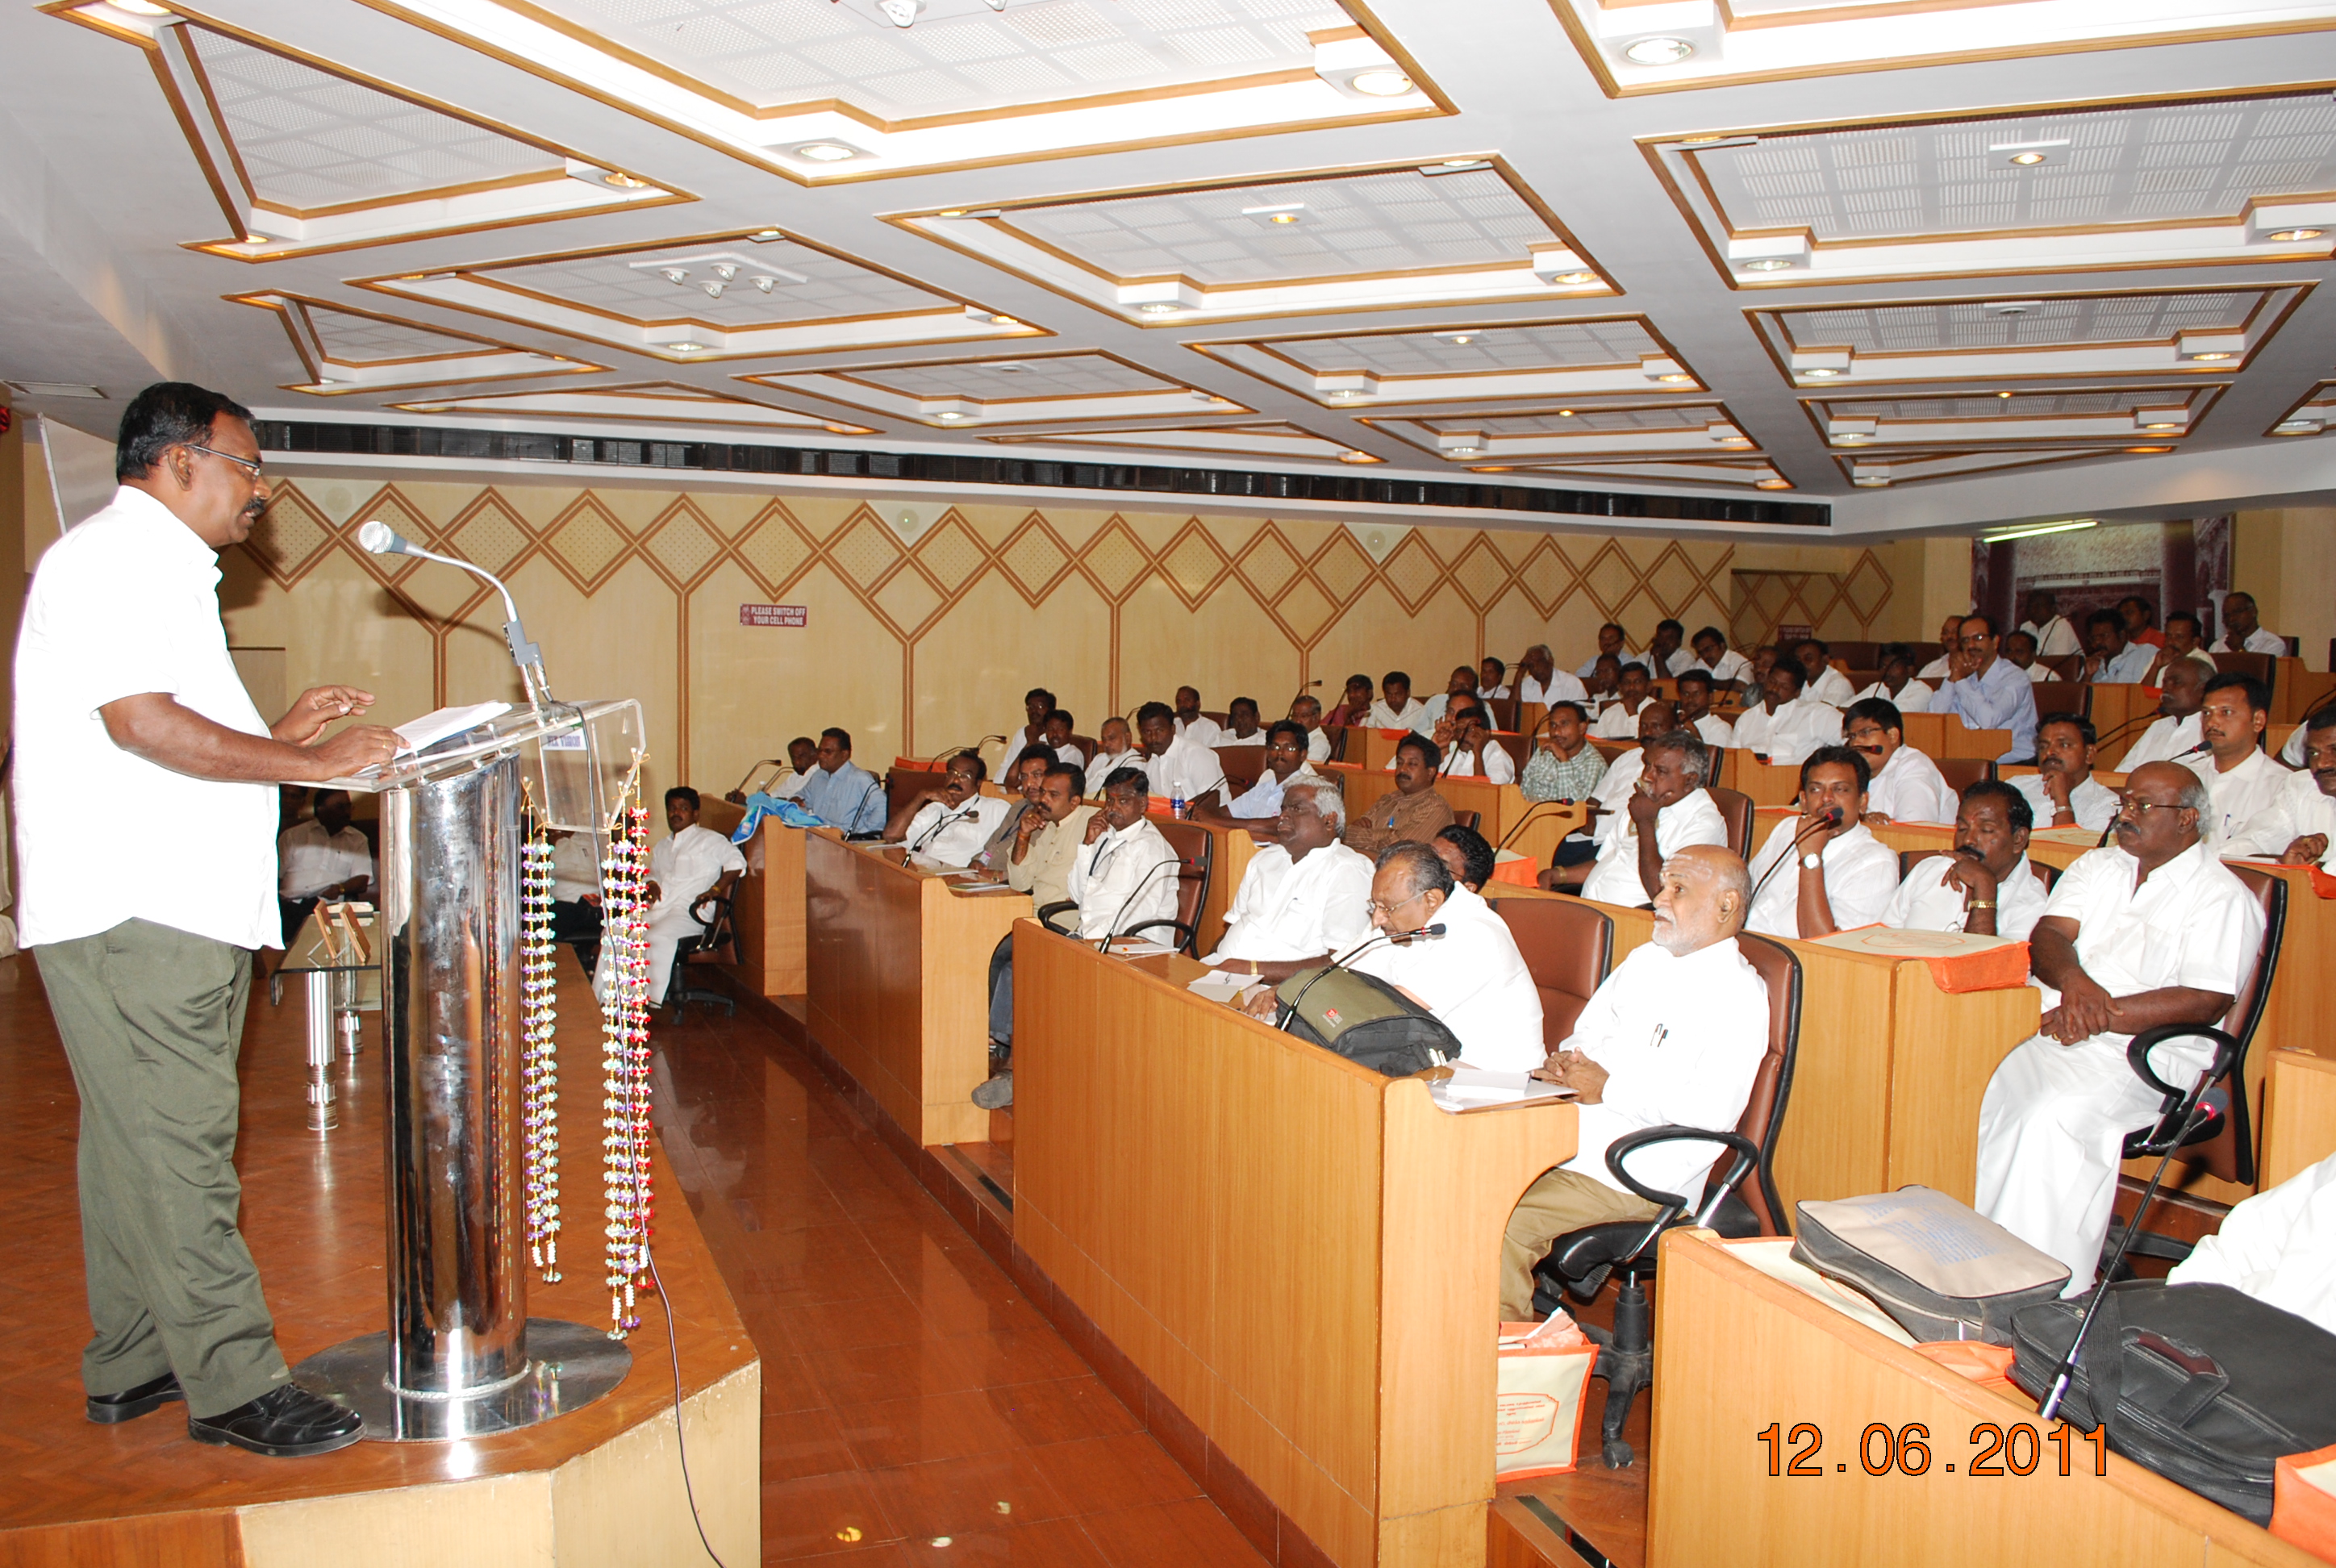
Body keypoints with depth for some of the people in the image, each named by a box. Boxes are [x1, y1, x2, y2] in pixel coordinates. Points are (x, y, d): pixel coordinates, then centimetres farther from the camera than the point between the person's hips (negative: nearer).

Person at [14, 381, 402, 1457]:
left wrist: (279, 732, 13)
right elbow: (141, 722, -21)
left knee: (141, 1145, 15)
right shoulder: (111, 559, -10)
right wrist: (309, 762, -18)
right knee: (175, 1149, -6)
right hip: (129, 912, -11)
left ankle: (132, 1365, 24)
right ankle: (235, 1387, 0)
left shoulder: (162, 571, 23)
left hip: (173, 909, 11)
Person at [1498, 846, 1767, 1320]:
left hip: (1638, 1173, -8)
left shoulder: (1737, 995, -9)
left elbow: (1711, 1113, -19)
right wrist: (1566, 1058, 0)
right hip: (1564, 1138, 8)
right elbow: (1590, 1029, 24)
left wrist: (1609, 1088, -16)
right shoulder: (1645, 960, 18)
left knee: (1501, 1223, -26)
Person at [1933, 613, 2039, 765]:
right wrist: (1953, 678, -7)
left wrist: (1961, 680, -12)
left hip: (2012, 762, -5)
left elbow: (1989, 720, -24)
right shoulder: (1967, 675, 11)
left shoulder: (2016, 680, -7)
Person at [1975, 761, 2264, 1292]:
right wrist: (2073, 981, -17)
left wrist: (2101, 1018, -18)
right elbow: (2047, 935, 7)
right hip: (2057, 1027, 6)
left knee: (2054, 1114, -34)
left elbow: (2206, 1003, -10)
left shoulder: (2224, 898, 1)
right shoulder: (2098, 867, 20)